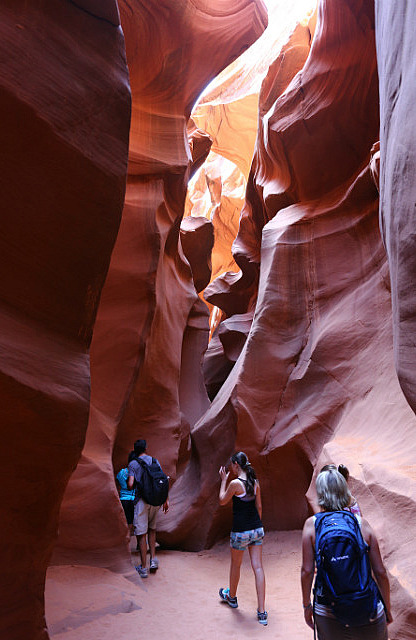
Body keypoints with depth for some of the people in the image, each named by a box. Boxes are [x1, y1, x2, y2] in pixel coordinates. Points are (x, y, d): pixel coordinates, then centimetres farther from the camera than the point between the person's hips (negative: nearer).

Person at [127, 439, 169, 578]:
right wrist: (166, 500, 7)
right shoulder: (155, 461, 9)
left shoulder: (133, 464, -1)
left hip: (142, 500, -4)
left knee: (141, 534, 2)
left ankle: (143, 568, 7)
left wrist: (129, 488, 13)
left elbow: (130, 484, -11)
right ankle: (153, 559, 18)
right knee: (152, 529, 23)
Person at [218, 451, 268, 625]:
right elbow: (259, 506, 11)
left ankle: (231, 597, 42)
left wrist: (223, 480, 3)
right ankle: (261, 612, 8)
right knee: (258, 567, 7)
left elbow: (222, 501, -4)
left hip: (241, 531, -5)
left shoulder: (235, 483, -18)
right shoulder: (255, 483, 2)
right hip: (257, 529, 5)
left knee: (235, 565, 18)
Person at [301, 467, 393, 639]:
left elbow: (307, 571, -7)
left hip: (327, 613, 0)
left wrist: (307, 605, 7)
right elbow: (380, 572, -1)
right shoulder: (361, 523, -4)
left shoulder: (312, 524, -7)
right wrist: (387, 608, 14)